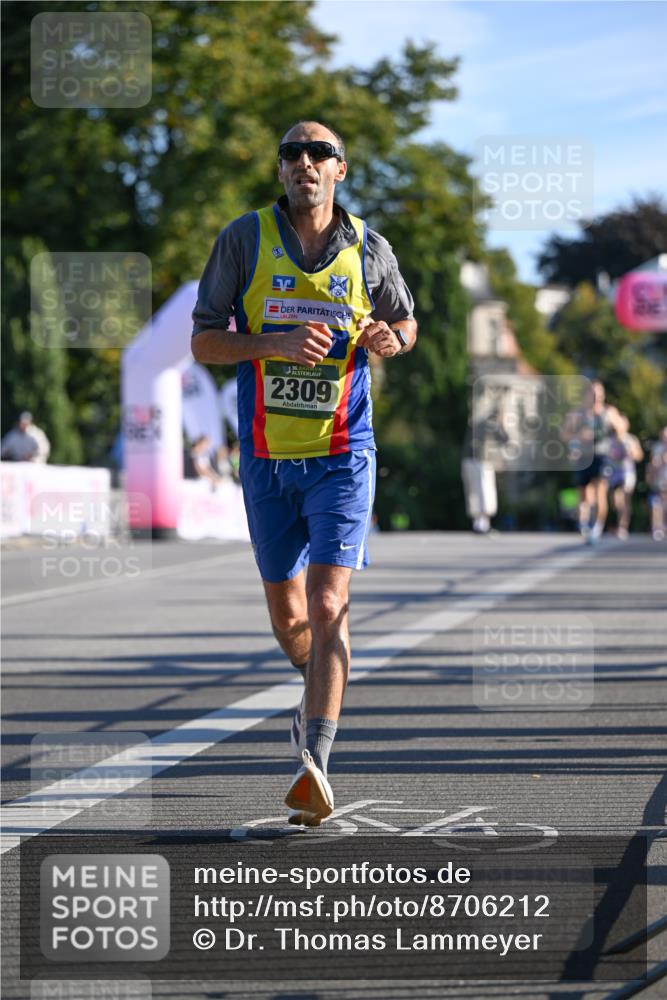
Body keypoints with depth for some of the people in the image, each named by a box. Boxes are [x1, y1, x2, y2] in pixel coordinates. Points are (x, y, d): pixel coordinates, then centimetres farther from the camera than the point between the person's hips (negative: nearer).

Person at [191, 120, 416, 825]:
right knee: (286, 615, 13)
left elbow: (405, 324, 19)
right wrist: (276, 344, -19)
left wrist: (389, 338, -6)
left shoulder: (368, 249, 2)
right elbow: (204, 342, -1)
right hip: (267, 457, 2)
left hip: (341, 456, -2)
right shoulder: (244, 238, -1)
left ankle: (314, 763, -22)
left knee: (327, 605, -16)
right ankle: (320, 689, 45)